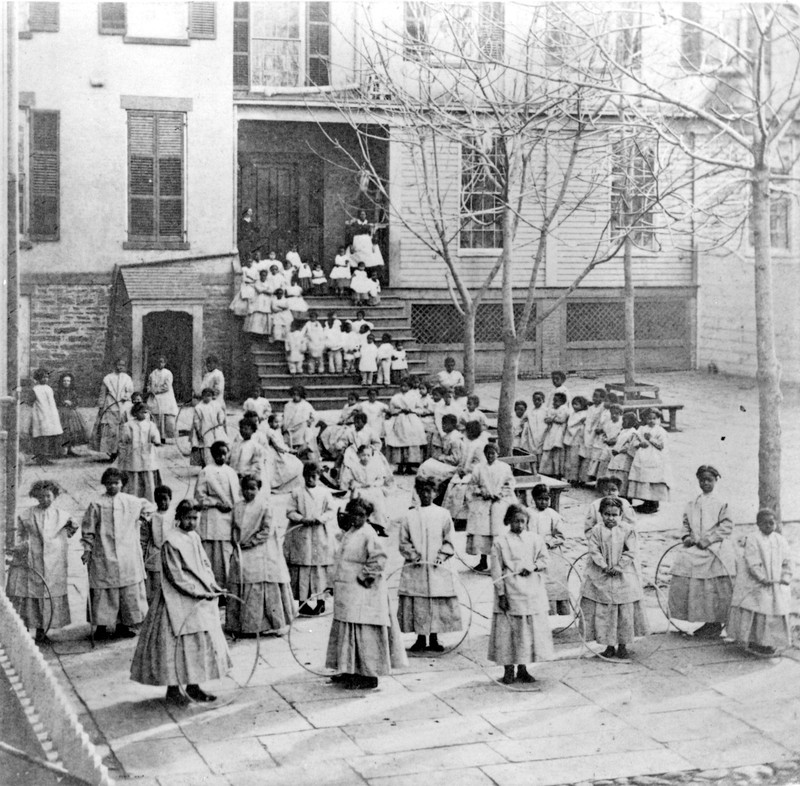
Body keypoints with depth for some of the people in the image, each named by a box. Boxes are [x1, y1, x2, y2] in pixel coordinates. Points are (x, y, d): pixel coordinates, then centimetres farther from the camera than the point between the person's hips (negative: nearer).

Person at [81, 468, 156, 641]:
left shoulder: (132, 502, 6)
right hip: (104, 555, -3)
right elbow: (88, 529, 0)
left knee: (129, 591, 5)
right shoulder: (96, 505, -3)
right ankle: (102, 626, 7)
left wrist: (143, 517, 10)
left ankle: (123, 625, 16)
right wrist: (87, 549, -4)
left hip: (128, 554, 3)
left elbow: (149, 506, 24)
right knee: (104, 591, -2)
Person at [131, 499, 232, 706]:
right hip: (179, 600, -8)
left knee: (201, 641, 10)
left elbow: (204, 564, 14)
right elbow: (176, 575, -17)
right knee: (177, 641, -4)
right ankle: (172, 689, 6)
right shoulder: (171, 542, -15)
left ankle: (193, 686, 19)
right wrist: (199, 592, -18)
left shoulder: (194, 538, 9)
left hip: (200, 600, 8)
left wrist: (212, 585, -3)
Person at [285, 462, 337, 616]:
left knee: (320, 567, 1)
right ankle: (303, 601, 1)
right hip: (301, 535, -1)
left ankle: (320, 600, 9)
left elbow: (332, 511, 3)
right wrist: (302, 519, -14)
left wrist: (319, 519, -14)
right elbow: (290, 511, 1)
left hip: (321, 535, 1)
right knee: (302, 567, -3)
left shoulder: (325, 493, 6)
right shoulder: (297, 493, 4)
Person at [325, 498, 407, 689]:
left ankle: (368, 676, -1)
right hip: (347, 592, 10)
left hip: (363, 593, -10)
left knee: (364, 633, -6)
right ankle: (350, 671, 23)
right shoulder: (347, 534, 14)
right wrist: (338, 583, 17)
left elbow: (379, 559, -22)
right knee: (348, 631, 14)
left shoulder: (368, 534, -14)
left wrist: (365, 577, -17)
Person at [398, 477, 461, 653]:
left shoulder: (443, 514, 6)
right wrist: (412, 553, -9)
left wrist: (442, 555, -8)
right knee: (417, 604, -2)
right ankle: (420, 638, 10)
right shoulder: (410, 516, 6)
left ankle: (434, 639, 8)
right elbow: (403, 542, 7)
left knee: (438, 603, -2)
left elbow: (449, 542, 6)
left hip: (437, 567, 0)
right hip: (415, 567, 0)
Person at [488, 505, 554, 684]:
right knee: (508, 630, -3)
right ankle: (508, 671, 7)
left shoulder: (534, 539, 8)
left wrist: (533, 567, -9)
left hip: (532, 592, 4)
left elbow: (544, 559, 11)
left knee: (531, 628, 5)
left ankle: (522, 669, 15)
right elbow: (497, 570, -4)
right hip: (510, 593, -4)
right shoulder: (500, 541, -3)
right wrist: (501, 593, -9)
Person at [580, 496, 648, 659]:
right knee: (603, 611, 1)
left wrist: (619, 566, -14)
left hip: (624, 576, 0)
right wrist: (604, 567, -17)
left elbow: (631, 552, -5)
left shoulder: (627, 530, -1)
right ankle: (609, 645, 12)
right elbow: (594, 552, -5)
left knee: (626, 611, 2)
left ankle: (622, 646, 13)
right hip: (601, 577, 0)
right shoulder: (596, 531, 0)